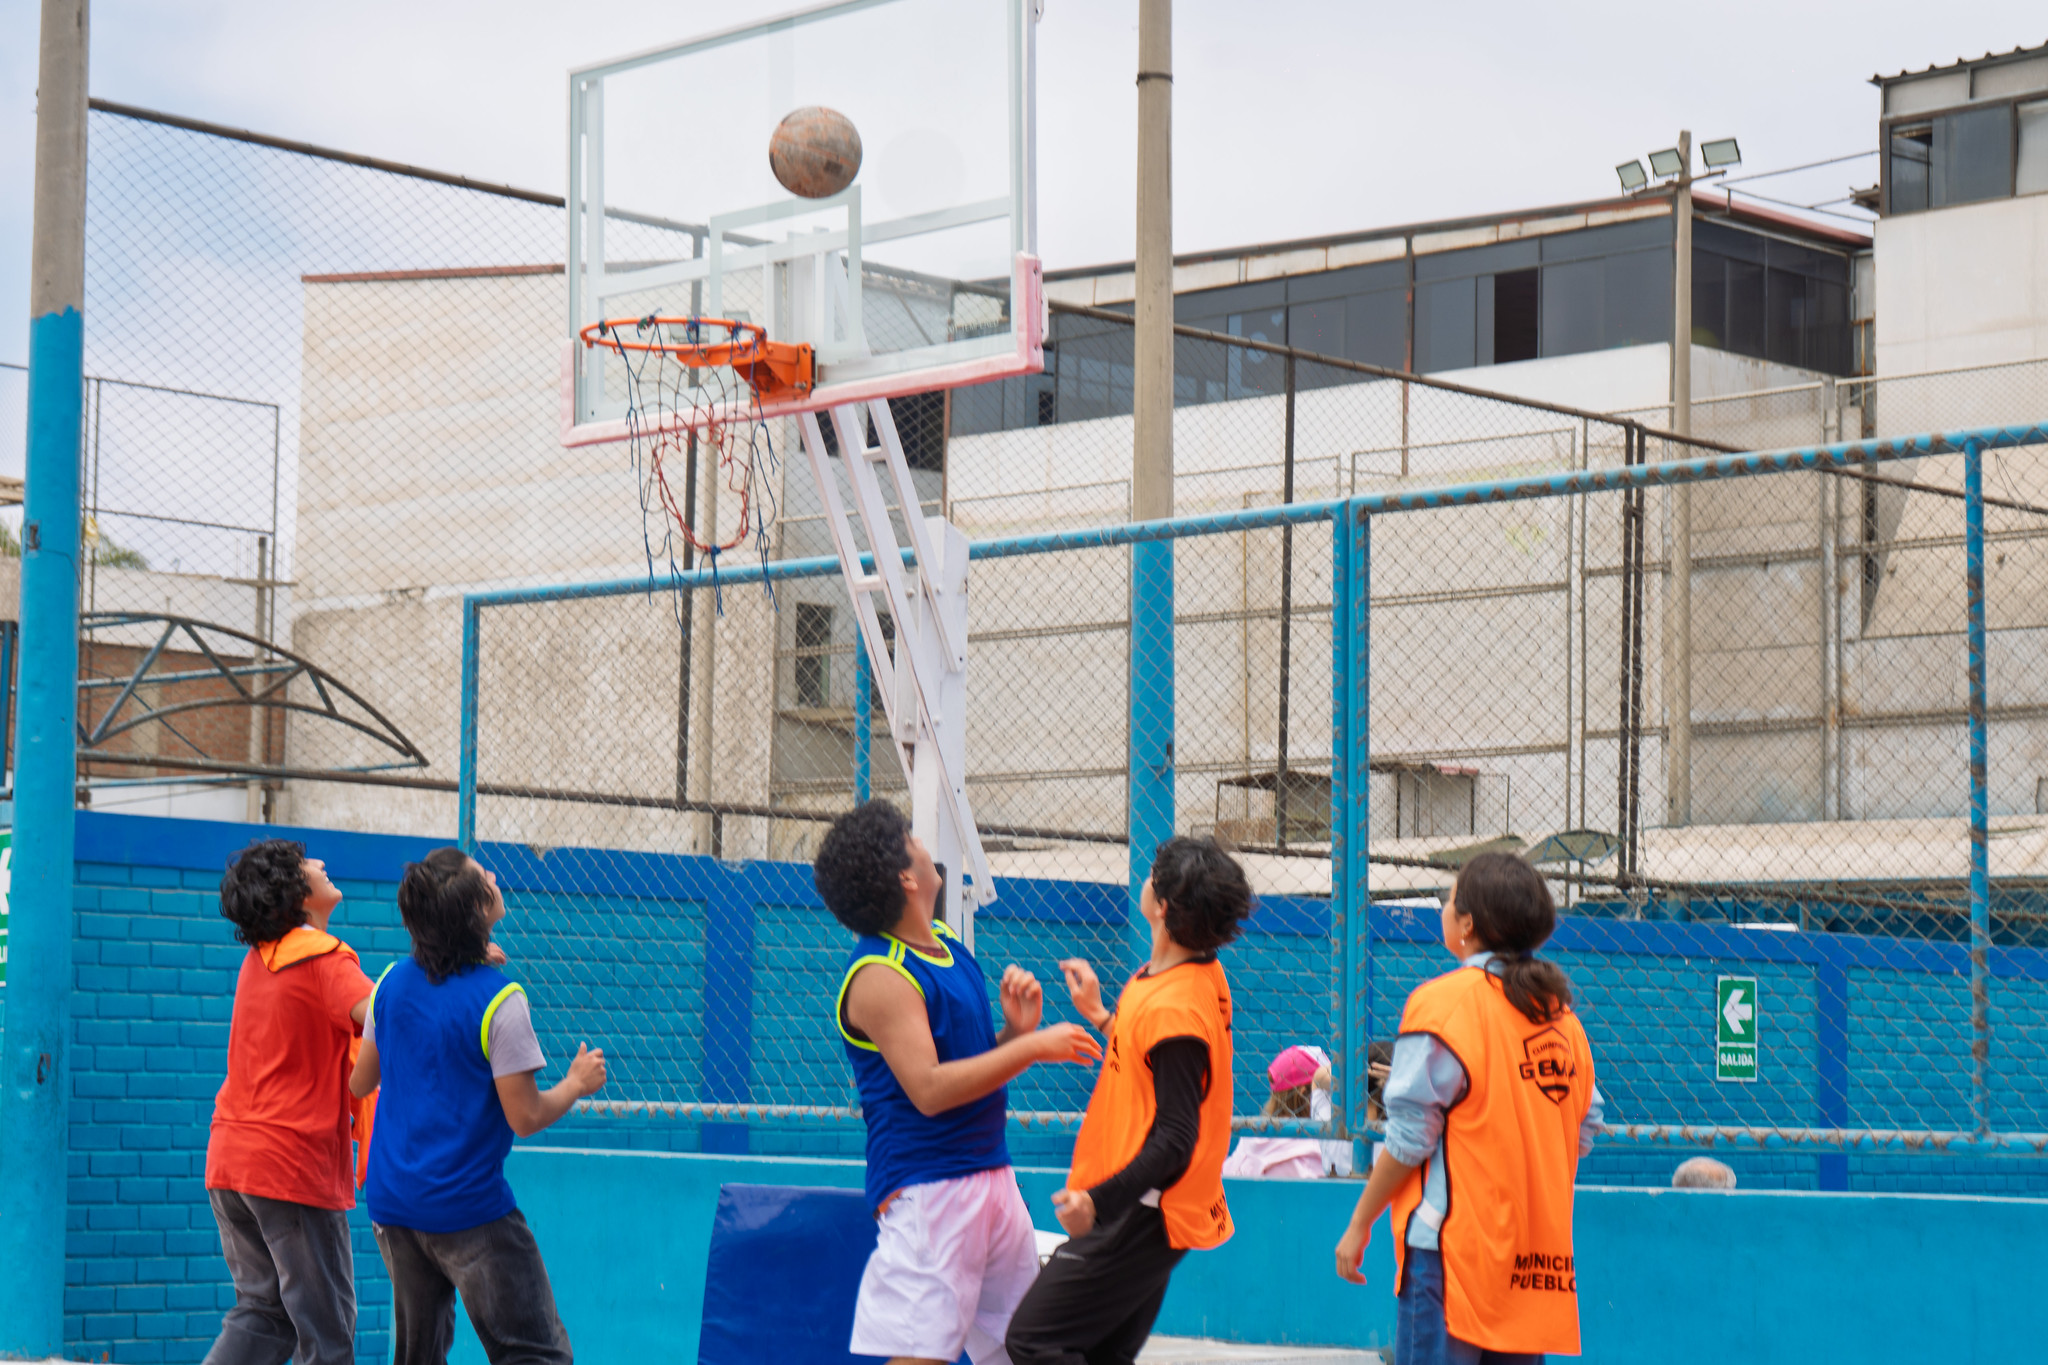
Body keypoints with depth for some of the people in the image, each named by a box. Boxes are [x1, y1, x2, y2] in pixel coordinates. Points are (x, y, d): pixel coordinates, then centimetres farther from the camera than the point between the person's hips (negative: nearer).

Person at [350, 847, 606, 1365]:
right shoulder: (499, 999, -16)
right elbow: (525, 1117, -14)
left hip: (391, 1201, 7)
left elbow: (360, 1083, 15)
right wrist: (577, 1083, 5)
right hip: (470, 1207, -7)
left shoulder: (393, 983, 2)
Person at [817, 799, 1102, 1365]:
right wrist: (1032, 1046, -22)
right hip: (926, 1189, -9)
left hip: (993, 1176, 9)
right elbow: (928, 1090, -24)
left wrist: (1017, 1027, 1)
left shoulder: (948, 943, 13)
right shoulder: (879, 975, -15)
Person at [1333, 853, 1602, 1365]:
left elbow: (1409, 1140, -9)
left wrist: (1359, 1225, -1)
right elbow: (1583, 1135, 13)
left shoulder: (1442, 1002, -9)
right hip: (1536, 1261, 7)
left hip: (1454, 1244, -7)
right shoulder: (1560, 1014, 11)